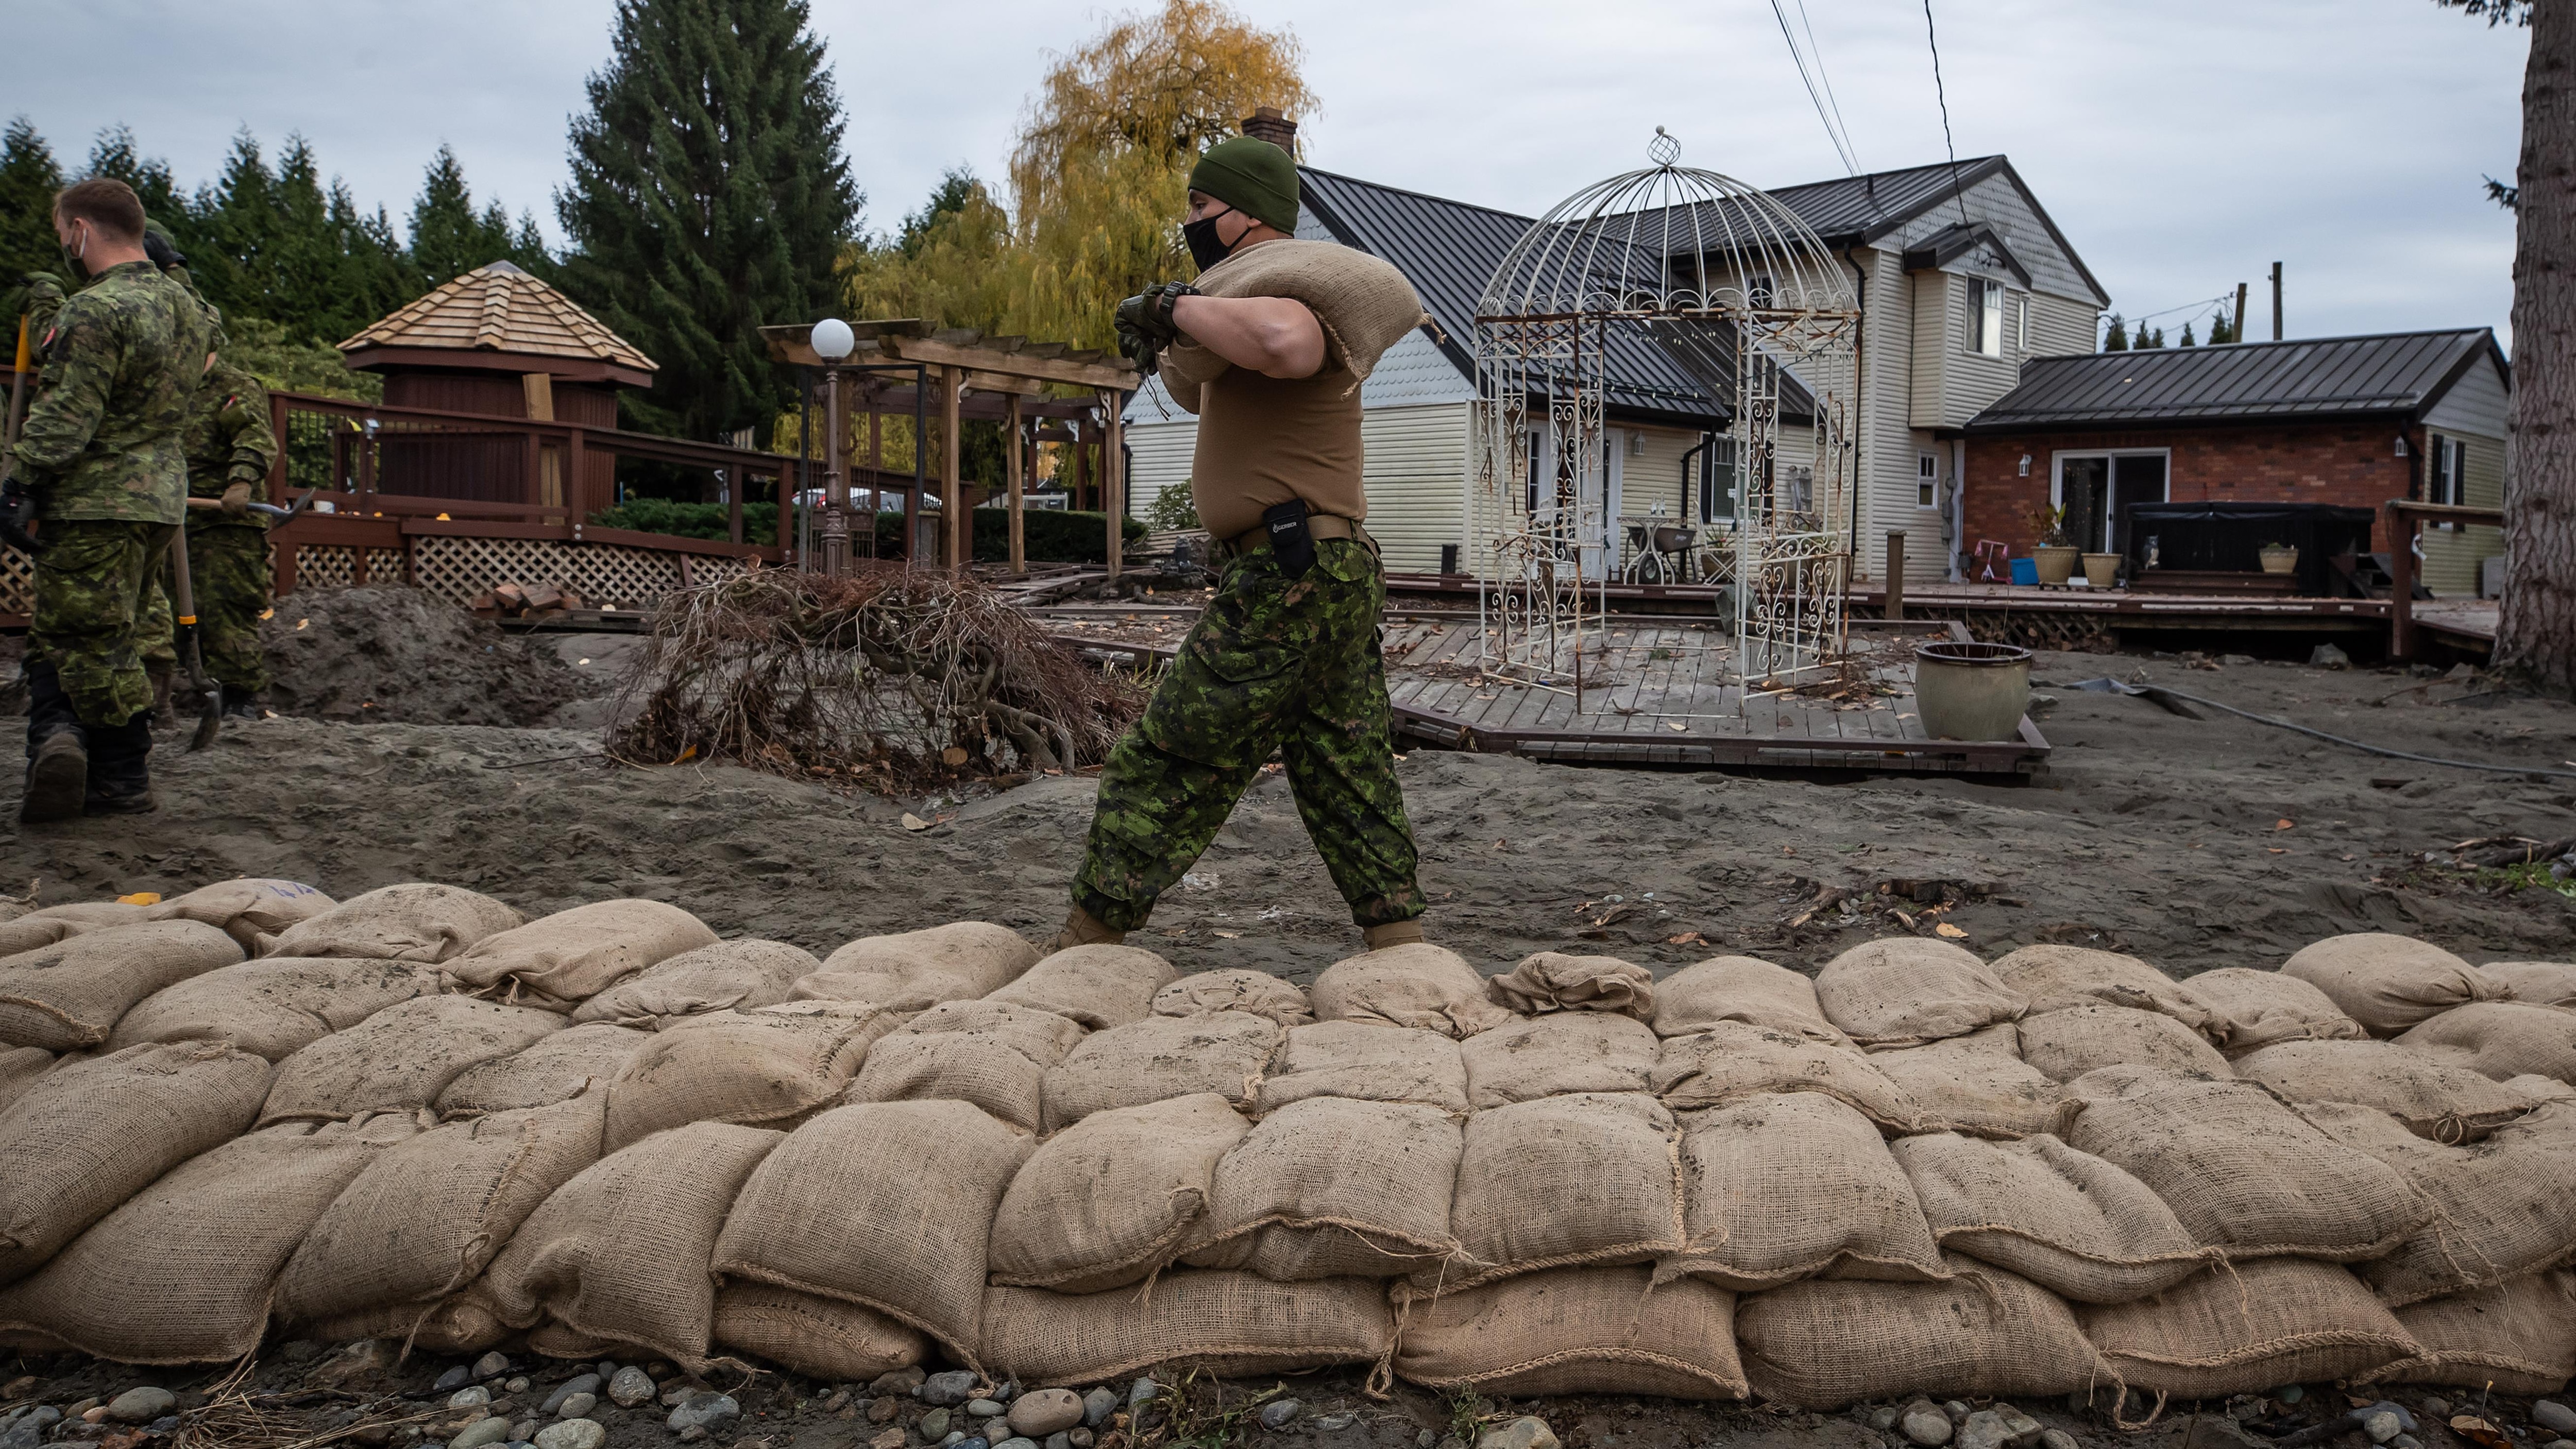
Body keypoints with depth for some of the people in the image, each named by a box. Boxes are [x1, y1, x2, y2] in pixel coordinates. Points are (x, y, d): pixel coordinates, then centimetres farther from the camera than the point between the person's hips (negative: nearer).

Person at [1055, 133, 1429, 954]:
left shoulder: (1282, 286, -11)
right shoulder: (1262, 292, 21)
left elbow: (1284, 344, -38)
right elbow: (1206, 396, 36)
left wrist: (1179, 307, -24)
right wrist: (1162, 353, 17)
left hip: (1287, 579, -10)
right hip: (1334, 578, 10)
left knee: (1167, 766, -4)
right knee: (1348, 785, 11)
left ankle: (1082, 953, 2)